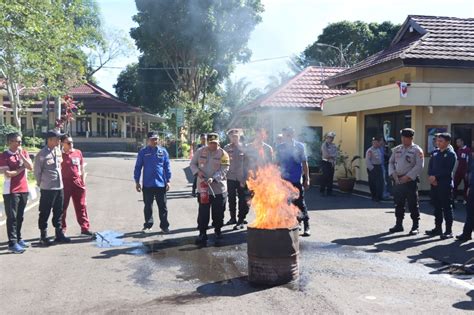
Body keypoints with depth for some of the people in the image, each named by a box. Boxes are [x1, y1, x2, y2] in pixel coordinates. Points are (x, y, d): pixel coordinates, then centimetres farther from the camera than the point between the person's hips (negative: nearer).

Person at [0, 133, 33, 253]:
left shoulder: (24, 152, 9)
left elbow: (30, 167, -4)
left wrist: (21, 155, -10)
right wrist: (21, 168, -5)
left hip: (24, 189, 5)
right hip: (11, 191, -5)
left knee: (20, 216, 13)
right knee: (12, 217, -3)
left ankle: (18, 239, 23)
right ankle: (12, 243, 0)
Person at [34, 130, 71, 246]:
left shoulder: (58, 151, 7)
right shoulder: (42, 154, -14)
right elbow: (37, 172, -8)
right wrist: (41, 185, -1)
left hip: (59, 187, 7)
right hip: (47, 189, -7)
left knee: (58, 212, 14)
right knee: (45, 213, 4)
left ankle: (59, 234, 25)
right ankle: (43, 237, 14)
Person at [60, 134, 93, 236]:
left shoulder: (78, 152, 6)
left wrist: (83, 181, 8)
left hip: (77, 182, 4)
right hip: (65, 183, -4)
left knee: (81, 206, 8)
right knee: (63, 207, 6)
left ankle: (85, 228, 15)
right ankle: (62, 228, 18)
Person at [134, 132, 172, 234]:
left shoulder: (163, 151, 2)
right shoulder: (143, 152, -1)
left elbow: (167, 167, 4)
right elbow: (138, 167, 2)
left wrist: (168, 181, 0)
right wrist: (137, 182, 0)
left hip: (161, 184, 1)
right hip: (147, 184, 0)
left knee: (162, 206, 7)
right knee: (148, 206, 10)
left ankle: (164, 225, 16)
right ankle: (148, 225, 21)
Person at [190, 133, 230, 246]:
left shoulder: (223, 154, -5)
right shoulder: (200, 151, 2)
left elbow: (224, 169, -11)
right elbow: (192, 164, 10)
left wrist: (213, 178, -25)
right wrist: (197, 172, -10)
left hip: (219, 188, 0)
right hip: (203, 188, 1)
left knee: (218, 212, 11)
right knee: (203, 212, 0)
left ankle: (218, 230, 31)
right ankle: (202, 233, 7)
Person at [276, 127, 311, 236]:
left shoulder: (300, 146, 0)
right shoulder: (280, 147, 7)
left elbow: (304, 163, 0)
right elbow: (277, 164, 12)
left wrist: (307, 179, -3)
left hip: (296, 180, -3)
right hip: (284, 180, 3)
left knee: (300, 203, -2)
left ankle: (306, 227, 4)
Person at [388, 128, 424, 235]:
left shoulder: (417, 150, -5)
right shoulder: (397, 149, 12)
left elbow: (419, 166, -12)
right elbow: (391, 162, 14)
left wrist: (407, 177, -16)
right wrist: (393, 174, -3)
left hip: (410, 181, -5)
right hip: (397, 181, 5)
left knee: (413, 204, 0)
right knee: (398, 203, 12)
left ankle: (415, 226, 10)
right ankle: (399, 224, 23)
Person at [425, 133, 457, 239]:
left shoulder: (451, 154, -6)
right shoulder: (435, 152, 13)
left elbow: (448, 170, -16)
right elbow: (430, 166, 9)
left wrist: (435, 176, -17)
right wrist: (431, 177, -8)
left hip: (445, 185, -6)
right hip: (434, 184, 6)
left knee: (446, 207, -2)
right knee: (437, 206, 12)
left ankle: (449, 231, 4)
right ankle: (438, 228, 21)